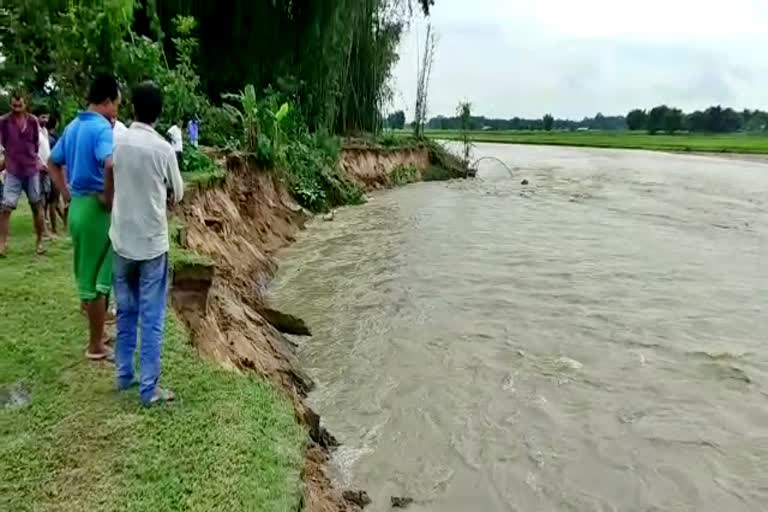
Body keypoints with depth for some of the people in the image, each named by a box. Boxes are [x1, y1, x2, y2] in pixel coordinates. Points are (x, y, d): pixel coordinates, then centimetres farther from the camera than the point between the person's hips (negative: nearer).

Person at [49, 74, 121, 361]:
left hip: (77, 206, 9)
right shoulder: (102, 128, -17)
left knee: (86, 273, 18)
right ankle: (96, 346, 13)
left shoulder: (73, 127, 11)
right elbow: (111, 165, -36)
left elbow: (53, 163, 22)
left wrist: (67, 193, 18)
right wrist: (108, 198, -22)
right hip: (95, 208, -9)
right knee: (98, 277, 1)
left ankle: (96, 333, 33)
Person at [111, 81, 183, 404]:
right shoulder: (162, 148, -12)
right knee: (151, 319, 2)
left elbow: (113, 186, 9)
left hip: (122, 239, 4)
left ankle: (124, 375, 28)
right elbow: (178, 194, 1)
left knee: (125, 312, 17)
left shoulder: (117, 143, -1)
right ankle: (149, 388, 8)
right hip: (152, 242, -4)